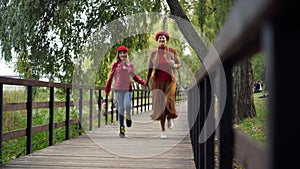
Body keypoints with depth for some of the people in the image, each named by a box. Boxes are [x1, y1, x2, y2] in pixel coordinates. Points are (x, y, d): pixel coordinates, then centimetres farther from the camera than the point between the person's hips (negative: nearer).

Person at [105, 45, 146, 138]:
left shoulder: (130, 65, 6)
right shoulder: (115, 65, 1)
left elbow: (134, 76, 15)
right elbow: (111, 77, 5)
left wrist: (143, 82, 3)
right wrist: (107, 89, 7)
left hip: (128, 89, 1)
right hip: (118, 89, -1)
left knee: (127, 105, -19)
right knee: (121, 108, 1)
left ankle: (128, 116, 16)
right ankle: (122, 128, 11)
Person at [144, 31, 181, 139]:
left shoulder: (173, 51, 4)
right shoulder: (153, 53, 7)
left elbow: (179, 65, 7)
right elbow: (150, 68, 8)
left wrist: (175, 65, -17)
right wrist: (147, 81, -1)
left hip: (170, 81, -1)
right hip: (157, 81, 1)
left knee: (169, 101, -22)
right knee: (160, 104, -2)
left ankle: (169, 118, 13)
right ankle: (163, 130, 8)